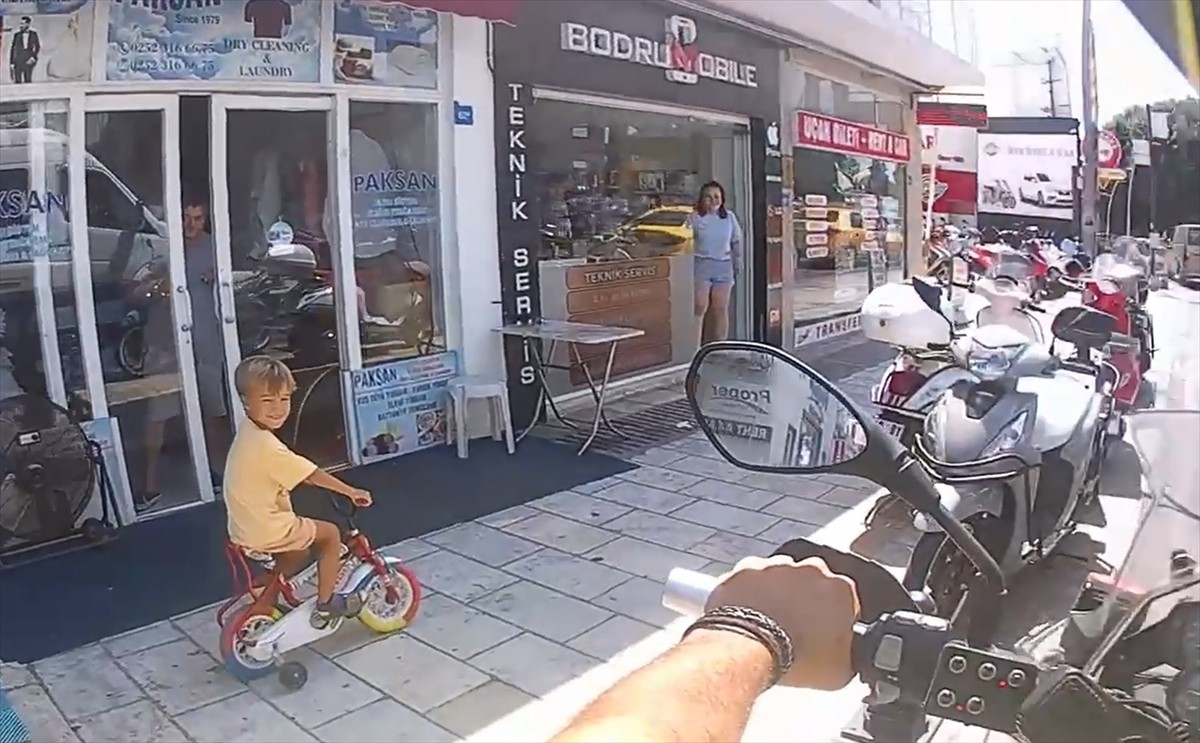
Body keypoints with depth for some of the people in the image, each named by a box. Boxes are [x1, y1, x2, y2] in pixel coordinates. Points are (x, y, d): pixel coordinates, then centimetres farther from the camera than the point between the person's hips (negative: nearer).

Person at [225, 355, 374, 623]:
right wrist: (350, 491, -10)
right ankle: (325, 604, 16)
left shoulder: (248, 433, 5)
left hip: (247, 529, 9)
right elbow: (311, 475, -20)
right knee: (330, 533, 7)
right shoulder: (266, 445, -27)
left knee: (300, 552, 32)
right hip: (266, 531, -9)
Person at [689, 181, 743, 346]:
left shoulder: (729, 217, 7)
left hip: (724, 266, 3)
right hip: (701, 264, -3)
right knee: (700, 306, -10)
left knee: (721, 308, 5)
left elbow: (736, 242, 13)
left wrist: (738, 264, 11)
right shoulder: (695, 217, -1)